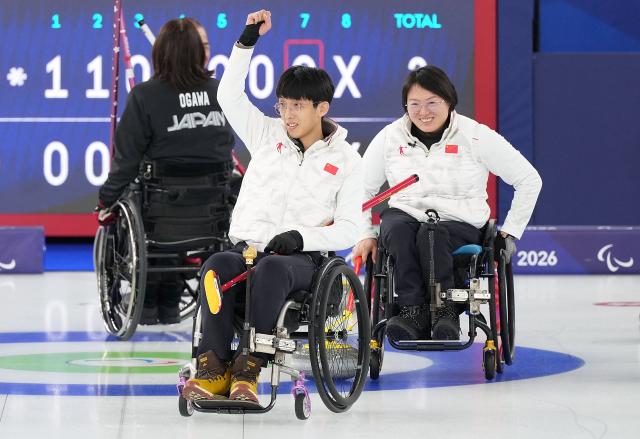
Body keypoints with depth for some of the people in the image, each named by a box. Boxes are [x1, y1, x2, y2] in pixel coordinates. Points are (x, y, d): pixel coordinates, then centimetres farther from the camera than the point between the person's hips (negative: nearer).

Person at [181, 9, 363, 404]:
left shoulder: (346, 160, 6)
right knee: (218, 266, -34)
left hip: (302, 258, -3)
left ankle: (249, 368, -38)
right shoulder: (268, 135, 15)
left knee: (272, 269, -40)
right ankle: (214, 366, -37)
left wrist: (301, 237, -16)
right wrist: (248, 42, 0)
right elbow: (229, 95, 7)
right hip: (248, 246, 3)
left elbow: (348, 230, 0)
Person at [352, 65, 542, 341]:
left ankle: (446, 308, -30)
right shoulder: (390, 137, 5)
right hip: (405, 214, 2)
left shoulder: (476, 136, -2)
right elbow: (361, 189, 15)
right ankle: (413, 310, -35)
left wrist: (510, 232, 0)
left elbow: (529, 180, 3)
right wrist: (365, 235, 4)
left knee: (432, 236, -38)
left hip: (460, 224, -2)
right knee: (398, 230, -35)